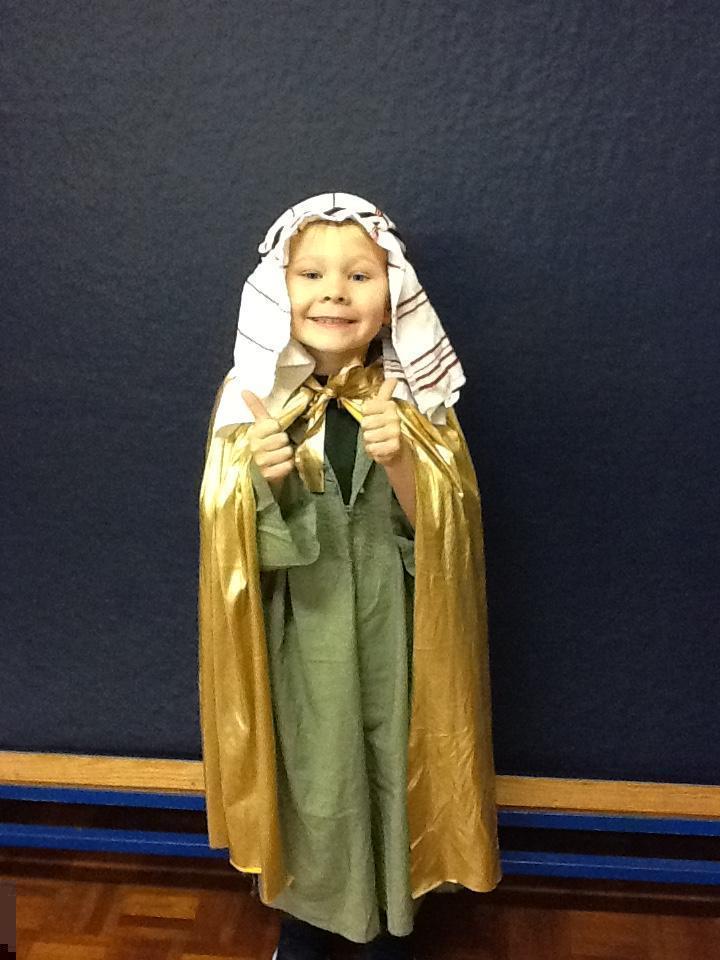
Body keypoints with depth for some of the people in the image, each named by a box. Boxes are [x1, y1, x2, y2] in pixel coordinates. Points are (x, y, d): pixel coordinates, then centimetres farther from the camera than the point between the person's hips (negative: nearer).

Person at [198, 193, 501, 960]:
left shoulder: (416, 397, -9)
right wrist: (257, 480, -25)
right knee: (304, 770, 14)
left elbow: (445, 530, -9)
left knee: (393, 767, 15)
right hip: (296, 627, 0)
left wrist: (401, 463, -27)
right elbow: (229, 540, -5)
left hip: (391, 624, 1)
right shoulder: (251, 394, -9)